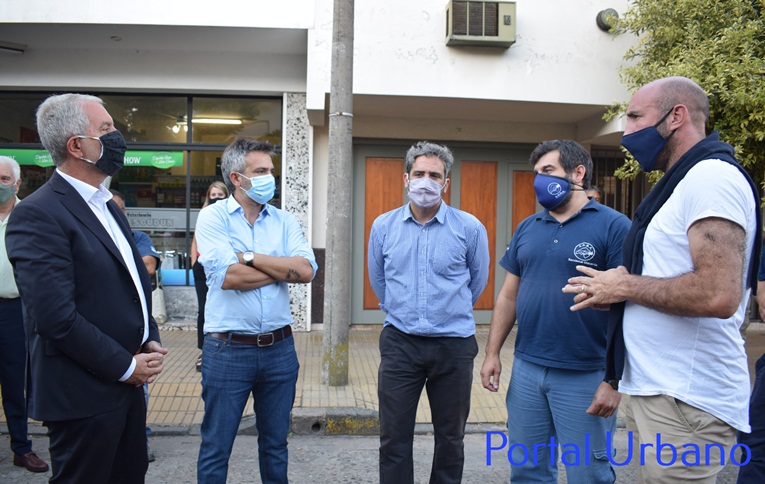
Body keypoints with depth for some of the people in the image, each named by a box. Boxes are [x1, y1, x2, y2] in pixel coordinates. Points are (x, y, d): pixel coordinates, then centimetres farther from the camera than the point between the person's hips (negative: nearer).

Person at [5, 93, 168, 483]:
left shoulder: (106, 205, 12)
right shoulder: (37, 214, -16)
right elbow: (56, 317, -23)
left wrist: (150, 342, 5)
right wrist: (126, 366, -15)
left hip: (128, 383, 8)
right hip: (84, 397, -8)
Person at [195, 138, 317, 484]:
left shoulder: (284, 221, 6)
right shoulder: (213, 217, -5)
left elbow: (307, 271, -9)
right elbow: (227, 276, -20)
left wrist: (250, 256, -14)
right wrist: (285, 267, -9)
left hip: (280, 348, 4)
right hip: (228, 349, -3)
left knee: (276, 445, 18)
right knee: (216, 448, 11)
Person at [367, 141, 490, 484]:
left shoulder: (470, 228, -5)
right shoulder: (383, 226, 0)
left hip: (454, 345, -1)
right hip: (399, 342, 1)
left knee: (450, 437, 14)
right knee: (393, 438, 6)